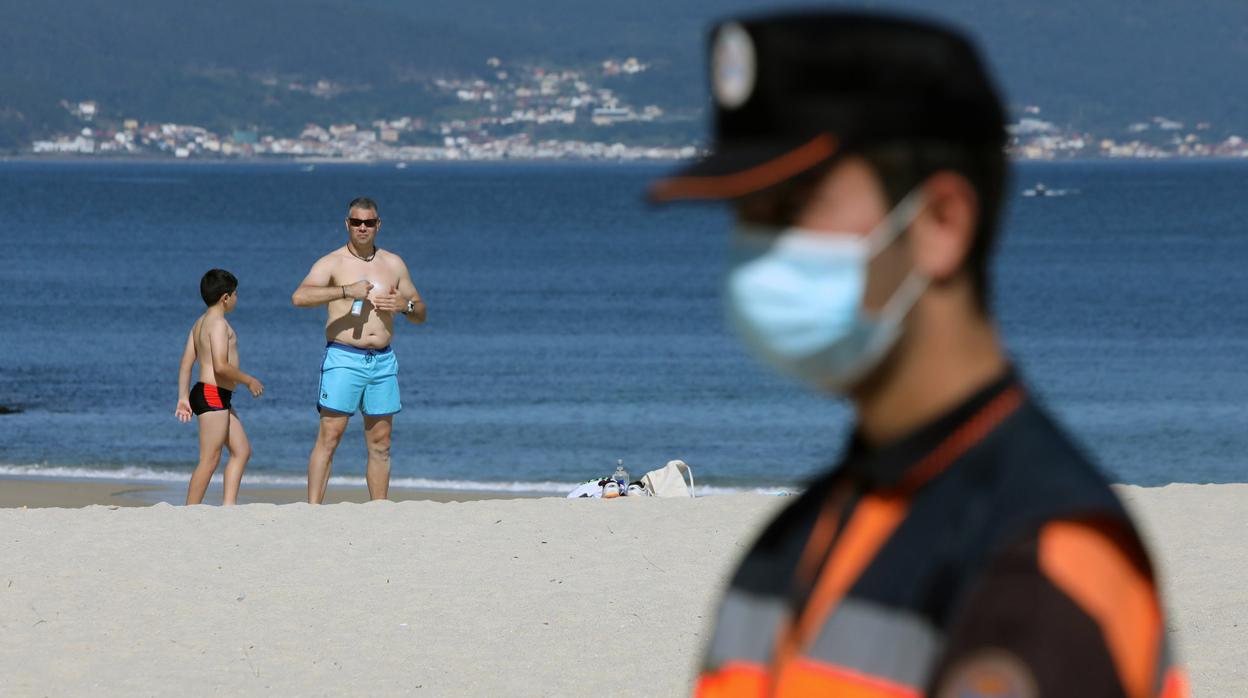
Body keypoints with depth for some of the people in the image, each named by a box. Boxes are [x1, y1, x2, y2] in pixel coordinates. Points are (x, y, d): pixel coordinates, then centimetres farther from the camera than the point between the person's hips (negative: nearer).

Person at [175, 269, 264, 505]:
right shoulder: (218, 323, -14)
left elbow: (186, 363, 14)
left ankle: (228, 505, 10)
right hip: (212, 395, -10)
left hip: (220, 399, 10)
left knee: (242, 450, 14)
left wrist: (183, 398, 13)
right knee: (209, 460, -9)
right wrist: (249, 381, -11)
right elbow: (221, 366, -23)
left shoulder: (200, 323, 16)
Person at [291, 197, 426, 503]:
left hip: (383, 361, 5)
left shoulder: (394, 264, 13)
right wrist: (346, 291, -26)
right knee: (329, 437, -10)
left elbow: (420, 314, 19)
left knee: (380, 444, 7)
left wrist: (406, 305, -5)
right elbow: (300, 297, -20)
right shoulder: (332, 263, -2)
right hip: (343, 359, -5)